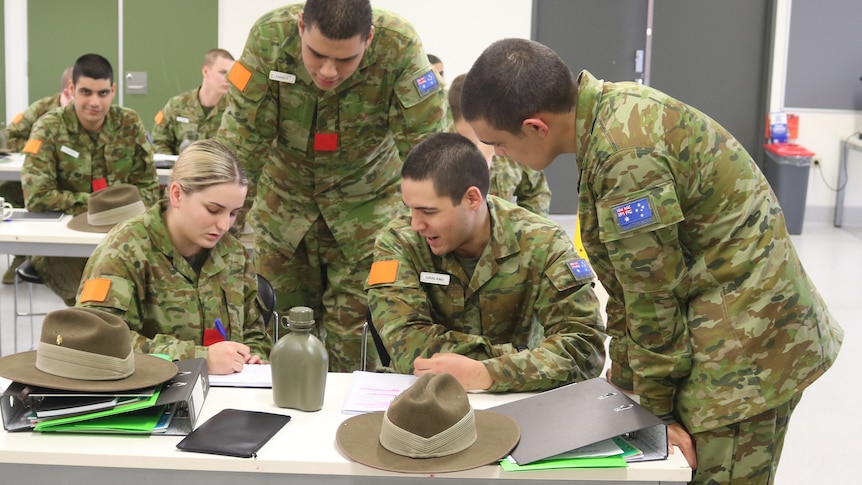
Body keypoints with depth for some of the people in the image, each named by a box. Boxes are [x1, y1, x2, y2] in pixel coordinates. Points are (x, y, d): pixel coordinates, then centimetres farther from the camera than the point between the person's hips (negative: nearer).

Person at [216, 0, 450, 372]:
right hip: (285, 195, 1)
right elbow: (241, 142, -17)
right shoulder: (270, 36, -23)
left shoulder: (398, 47, -27)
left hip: (366, 200, -1)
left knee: (355, 336, -3)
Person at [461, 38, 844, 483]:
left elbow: (653, 296, -18)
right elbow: (631, 280, 9)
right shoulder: (613, 108, 3)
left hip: (745, 346, -9)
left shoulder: (624, 152, -26)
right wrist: (625, 379, 12)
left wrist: (659, 407, -7)